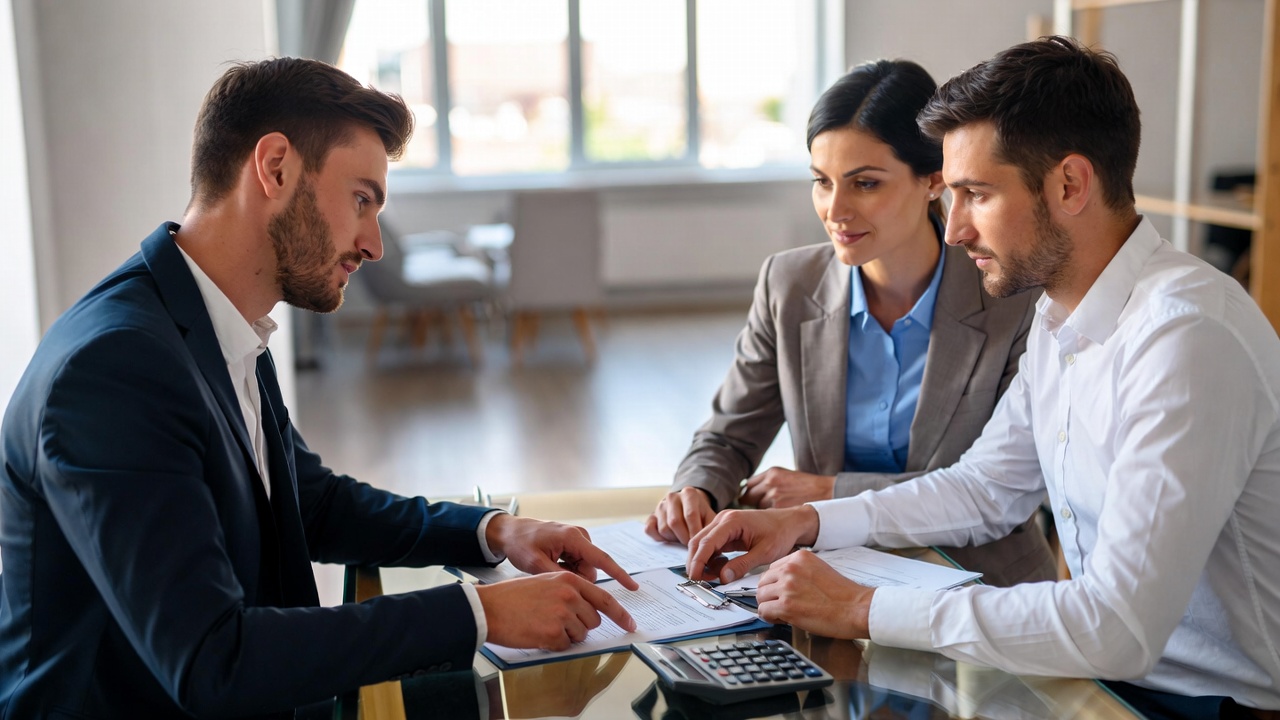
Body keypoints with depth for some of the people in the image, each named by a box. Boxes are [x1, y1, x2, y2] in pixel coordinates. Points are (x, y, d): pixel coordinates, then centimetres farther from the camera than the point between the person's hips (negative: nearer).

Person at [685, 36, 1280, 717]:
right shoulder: (1058, 317, 5)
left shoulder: (1186, 339, -26)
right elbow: (984, 489, 15)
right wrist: (807, 521, 2)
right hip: (1106, 661, 7)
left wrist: (862, 609, -25)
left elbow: (1119, 628, -31)